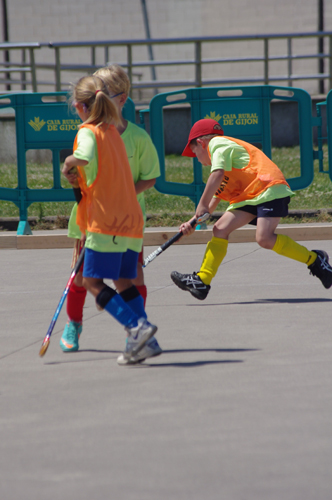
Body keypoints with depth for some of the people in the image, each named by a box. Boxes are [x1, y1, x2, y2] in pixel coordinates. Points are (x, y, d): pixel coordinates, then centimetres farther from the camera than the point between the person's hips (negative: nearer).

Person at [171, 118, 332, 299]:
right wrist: (193, 223, 25)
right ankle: (202, 280, -3)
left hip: (269, 190, -10)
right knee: (220, 229, 0)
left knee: (264, 238, -25)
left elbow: (218, 174, -16)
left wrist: (202, 205, -10)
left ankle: (314, 259, -10)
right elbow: (214, 199, 31)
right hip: (250, 197, 10)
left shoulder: (217, 143, 1)